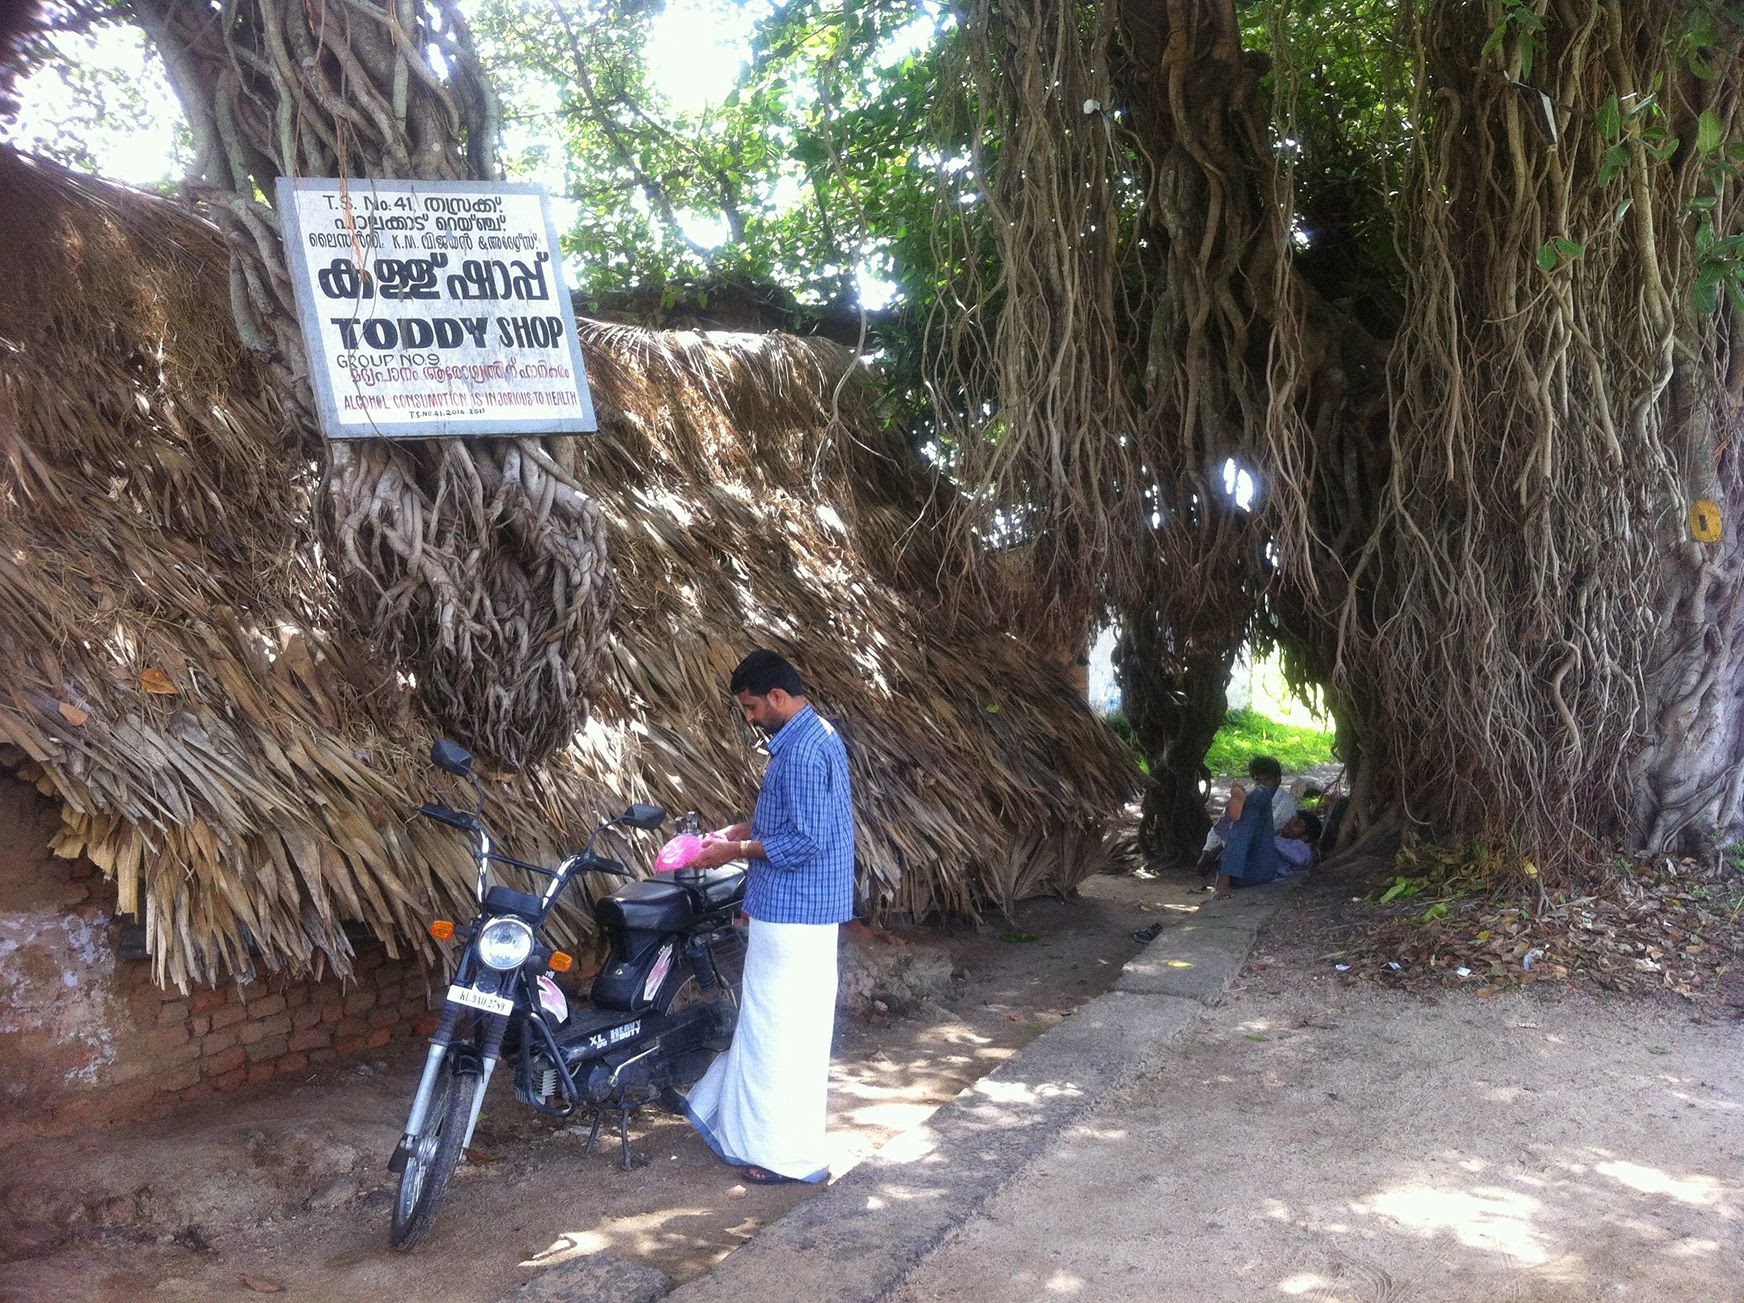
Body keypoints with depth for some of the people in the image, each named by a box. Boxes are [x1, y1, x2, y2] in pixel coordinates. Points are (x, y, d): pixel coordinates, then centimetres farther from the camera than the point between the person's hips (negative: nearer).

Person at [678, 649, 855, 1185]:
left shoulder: (802, 750, -21)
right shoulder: (816, 734, 11)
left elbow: (806, 840, -25)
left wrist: (737, 851, -15)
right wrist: (745, 829, 11)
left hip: (792, 912, -10)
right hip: (802, 906, 10)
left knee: (781, 1027, -1)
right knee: (769, 1020, 19)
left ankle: (790, 1155, 9)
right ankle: (740, 1121, 32)